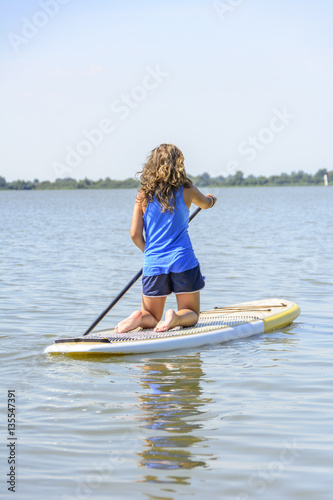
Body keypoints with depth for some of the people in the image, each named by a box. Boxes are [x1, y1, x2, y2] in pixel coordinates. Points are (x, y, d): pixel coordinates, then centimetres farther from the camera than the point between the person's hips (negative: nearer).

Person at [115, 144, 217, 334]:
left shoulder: (143, 196, 1)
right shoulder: (186, 190, 0)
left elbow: (135, 234, 0)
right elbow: (206, 203, 22)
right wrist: (211, 198, 46)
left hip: (153, 264, 2)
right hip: (183, 261, -2)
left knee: (152, 318, 17)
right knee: (191, 314, 13)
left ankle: (139, 318, -17)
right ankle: (176, 317, -21)